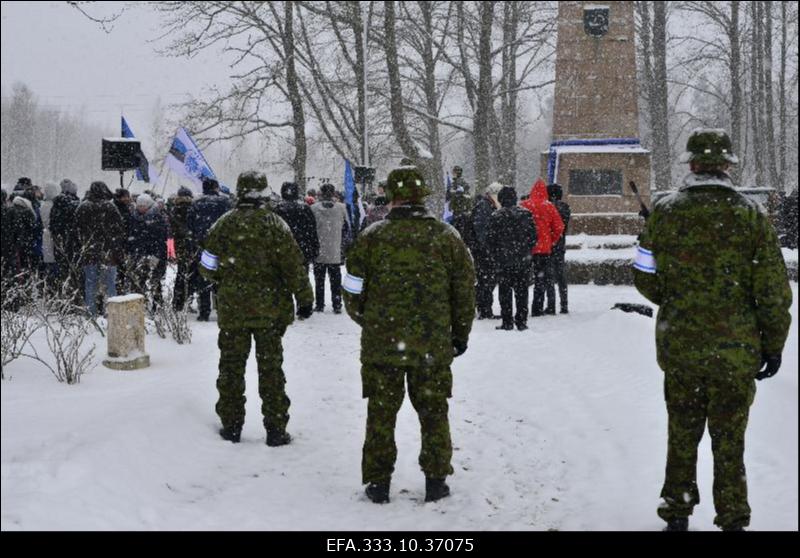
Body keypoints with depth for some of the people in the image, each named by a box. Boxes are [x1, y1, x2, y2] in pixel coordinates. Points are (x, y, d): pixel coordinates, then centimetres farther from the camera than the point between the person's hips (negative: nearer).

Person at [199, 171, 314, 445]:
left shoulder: (224, 224, -3)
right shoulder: (274, 224, -9)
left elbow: (208, 268, 1)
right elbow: (293, 267, -10)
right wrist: (304, 299, -1)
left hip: (231, 309, 1)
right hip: (270, 309, -1)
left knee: (231, 366, 12)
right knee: (270, 368, 6)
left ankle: (231, 425, 17)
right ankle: (276, 430, 8)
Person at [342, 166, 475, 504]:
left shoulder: (372, 237, -5)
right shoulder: (446, 237, 0)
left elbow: (353, 292, 0)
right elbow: (465, 290, 5)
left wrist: (364, 319, 21)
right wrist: (460, 334, 17)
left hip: (381, 342, -1)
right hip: (433, 345, 1)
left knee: (381, 412, 10)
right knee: (433, 412, 13)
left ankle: (378, 483, 16)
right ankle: (436, 480, 18)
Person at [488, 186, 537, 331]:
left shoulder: (496, 216, -8)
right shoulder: (526, 214, 1)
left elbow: (491, 239, -5)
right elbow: (533, 237, 4)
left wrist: (495, 256, 9)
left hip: (503, 260, -3)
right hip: (523, 260, 3)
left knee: (505, 291, 4)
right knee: (522, 291, 9)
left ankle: (507, 322, 3)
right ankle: (521, 321, 11)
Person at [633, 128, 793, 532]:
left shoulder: (665, 212, -6)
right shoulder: (751, 215, -8)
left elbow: (646, 278, 1)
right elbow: (773, 290, -7)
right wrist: (773, 344, 5)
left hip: (679, 346, 1)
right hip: (736, 350, -1)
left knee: (682, 434, 16)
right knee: (729, 439, 11)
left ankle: (677, 515, 26)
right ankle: (733, 520, 18)